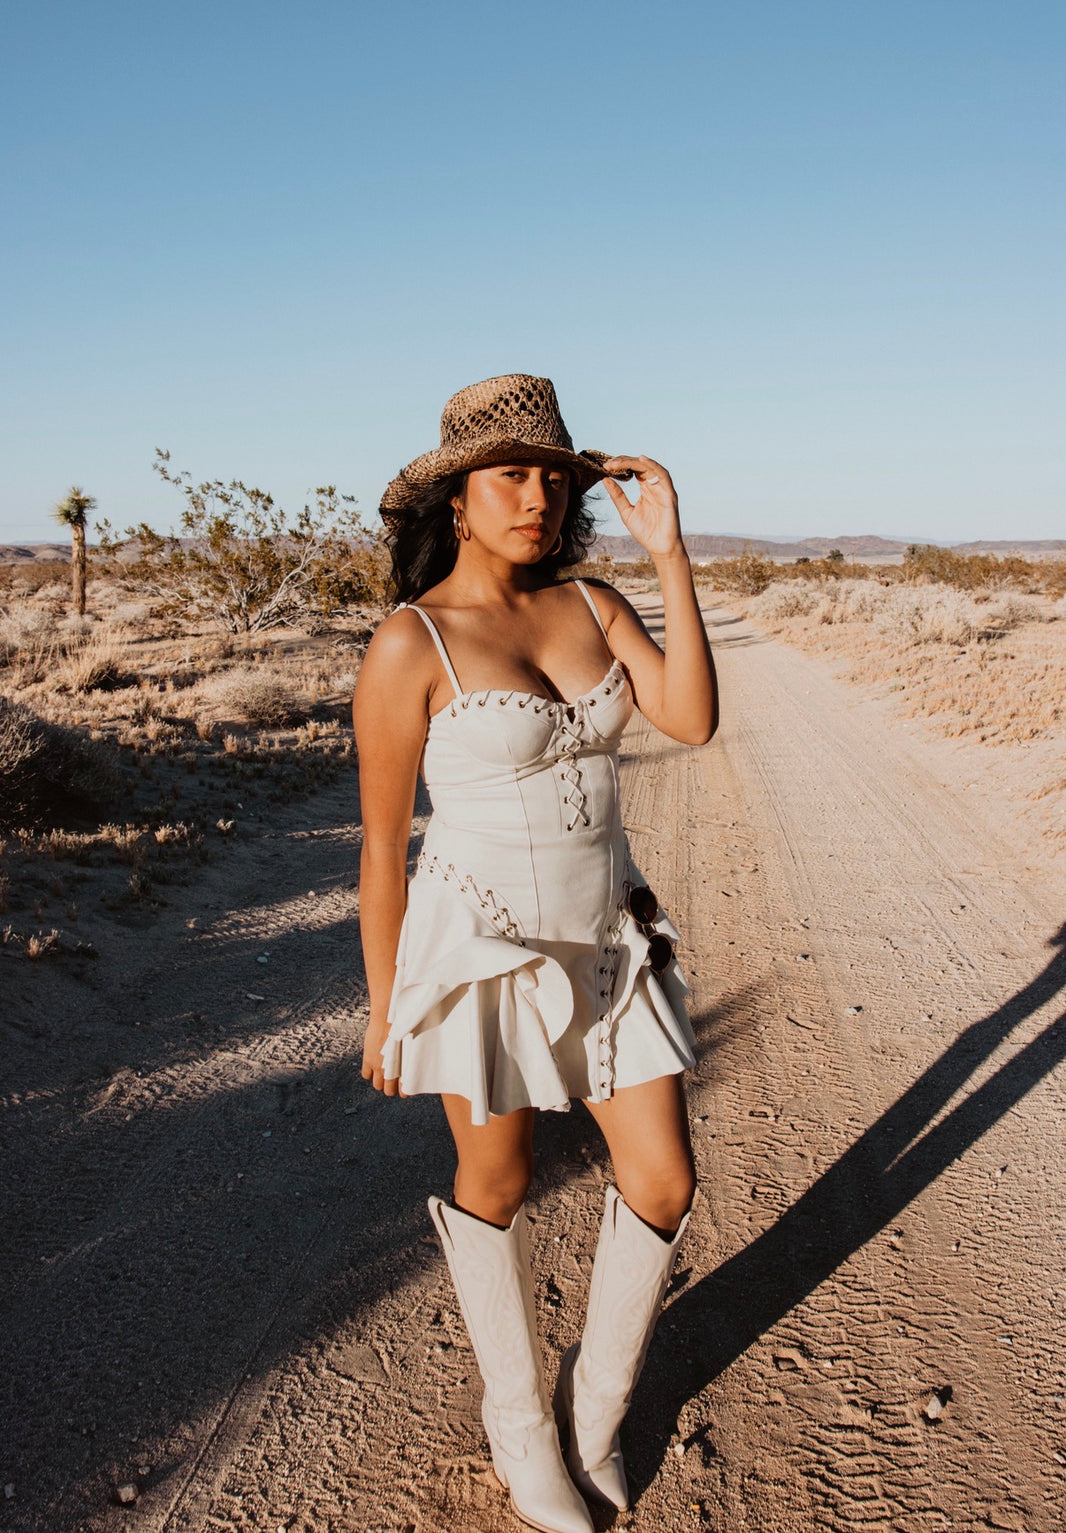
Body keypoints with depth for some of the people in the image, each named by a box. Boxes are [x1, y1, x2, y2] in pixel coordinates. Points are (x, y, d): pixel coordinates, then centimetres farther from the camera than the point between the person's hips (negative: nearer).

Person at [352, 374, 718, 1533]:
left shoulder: (592, 606, 2)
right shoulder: (409, 645, -14)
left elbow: (692, 719, -12)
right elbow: (381, 843, -9)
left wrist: (669, 549, -14)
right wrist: (383, 1010, -3)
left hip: (606, 941, 5)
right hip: (483, 947, -5)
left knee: (665, 1182, 9)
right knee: (497, 1184, 14)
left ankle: (597, 1401, 37)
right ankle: (517, 1420, 41)